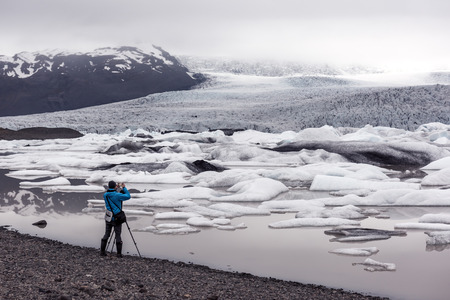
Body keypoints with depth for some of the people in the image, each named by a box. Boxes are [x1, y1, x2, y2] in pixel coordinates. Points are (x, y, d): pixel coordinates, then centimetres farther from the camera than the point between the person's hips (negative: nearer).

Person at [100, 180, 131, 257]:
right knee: (118, 235, 3)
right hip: (116, 219, -5)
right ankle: (119, 253, 6)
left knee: (106, 234, 13)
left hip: (108, 218, 5)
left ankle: (102, 251, 13)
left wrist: (117, 189, 19)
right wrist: (124, 188, 1)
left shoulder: (105, 195, 0)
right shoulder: (117, 195, -16)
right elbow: (128, 196, -9)